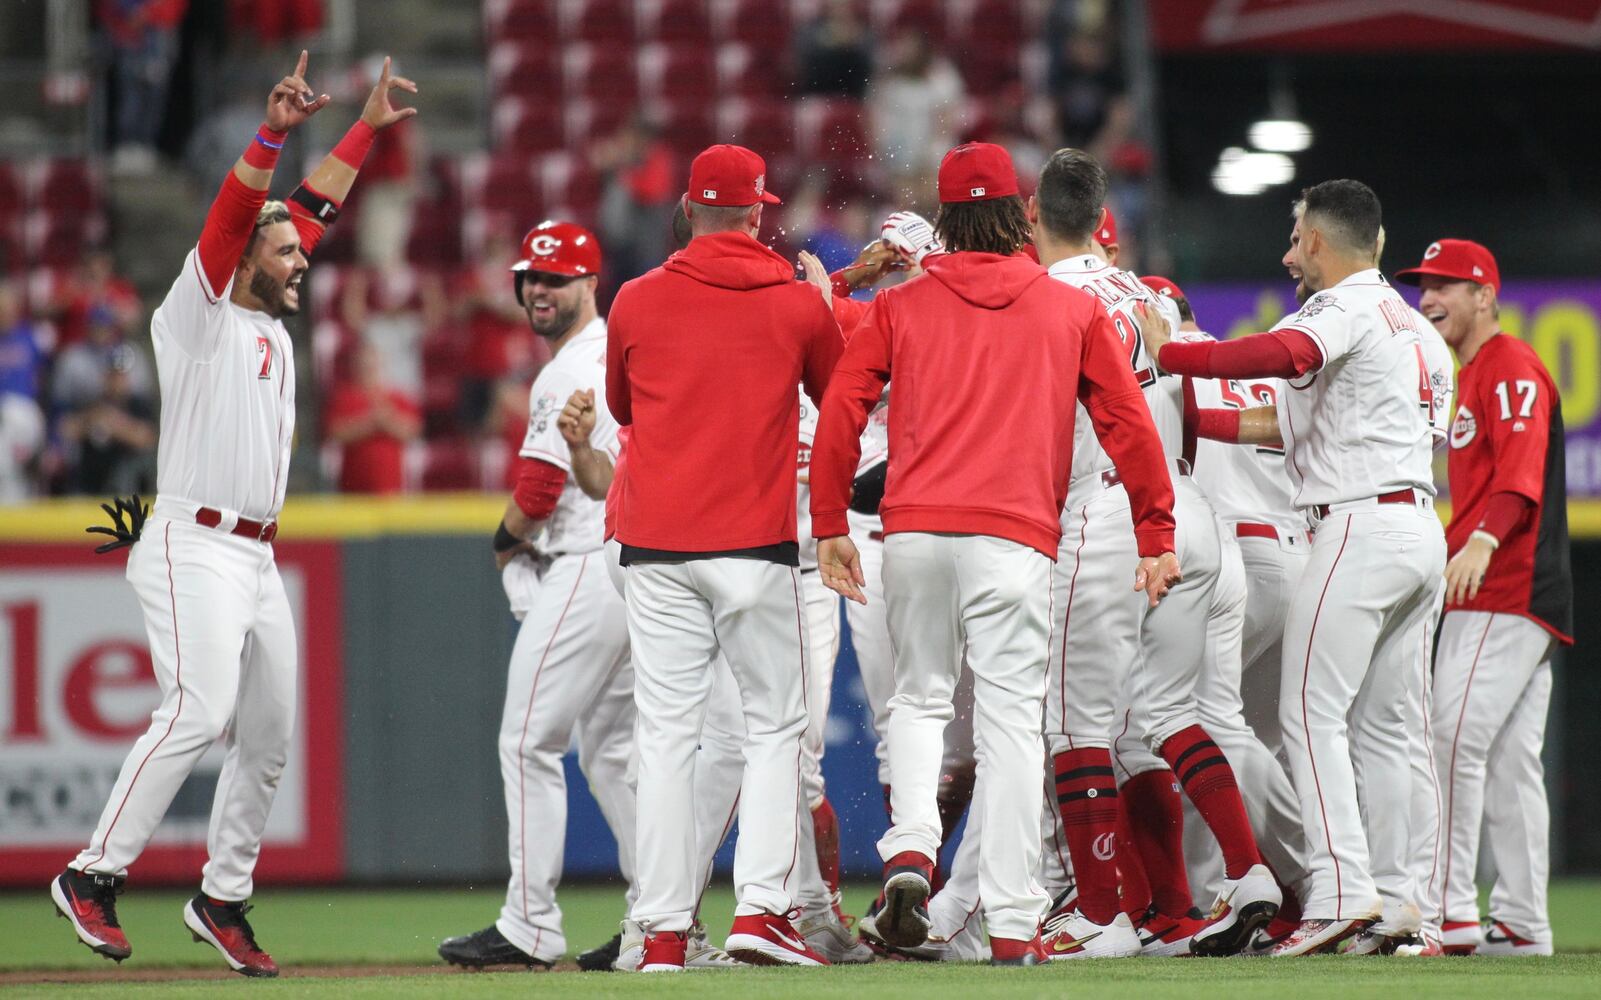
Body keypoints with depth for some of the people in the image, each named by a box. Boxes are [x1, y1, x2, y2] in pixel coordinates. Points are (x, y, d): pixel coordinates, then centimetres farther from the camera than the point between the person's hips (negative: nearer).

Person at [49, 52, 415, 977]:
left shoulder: (273, 326, 19)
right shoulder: (198, 313, -2)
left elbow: (316, 206, 25)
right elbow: (232, 216, -18)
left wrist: (368, 129, 26)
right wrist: (273, 134, -30)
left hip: (259, 558, 9)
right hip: (194, 547, -9)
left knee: (270, 738, 7)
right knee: (199, 711, -22)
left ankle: (224, 900, 16)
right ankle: (95, 876, -18)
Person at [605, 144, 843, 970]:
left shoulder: (637, 301, 4)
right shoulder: (799, 305, 1)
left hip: (655, 548, 1)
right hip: (756, 544, -1)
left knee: (666, 736, 2)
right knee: (774, 725, 7)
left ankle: (663, 932, -2)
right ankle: (760, 908, -6)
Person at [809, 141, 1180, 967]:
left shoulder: (899, 306, 11)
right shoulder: (1072, 312, 11)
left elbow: (839, 413, 4)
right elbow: (1129, 425, 9)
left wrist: (830, 526, 9)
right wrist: (1157, 536, 13)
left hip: (913, 529, 1)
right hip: (1015, 536, -1)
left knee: (919, 697, 18)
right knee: (1011, 717, -1)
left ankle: (910, 847, -8)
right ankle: (1013, 924, -5)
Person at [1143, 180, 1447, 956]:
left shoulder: (1348, 308, -8)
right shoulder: (1399, 316, 22)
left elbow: (1282, 356, -31)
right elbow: (1286, 421, 23)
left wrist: (1169, 355, -22)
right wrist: (1178, 419, 20)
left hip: (1363, 527, -9)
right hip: (1421, 533, 9)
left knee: (1312, 711, -10)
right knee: (1379, 723, 12)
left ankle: (1342, 890, -20)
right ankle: (1393, 899, 11)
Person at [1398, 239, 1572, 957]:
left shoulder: (1512, 367, -8)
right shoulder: (1471, 378, 24)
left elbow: (1521, 468, -22)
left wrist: (1484, 540, -36)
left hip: (1505, 590, -11)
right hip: (1503, 596, 11)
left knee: (1455, 740, -16)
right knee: (1510, 760, 9)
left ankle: (1451, 915, -20)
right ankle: (1521, 923, 9)